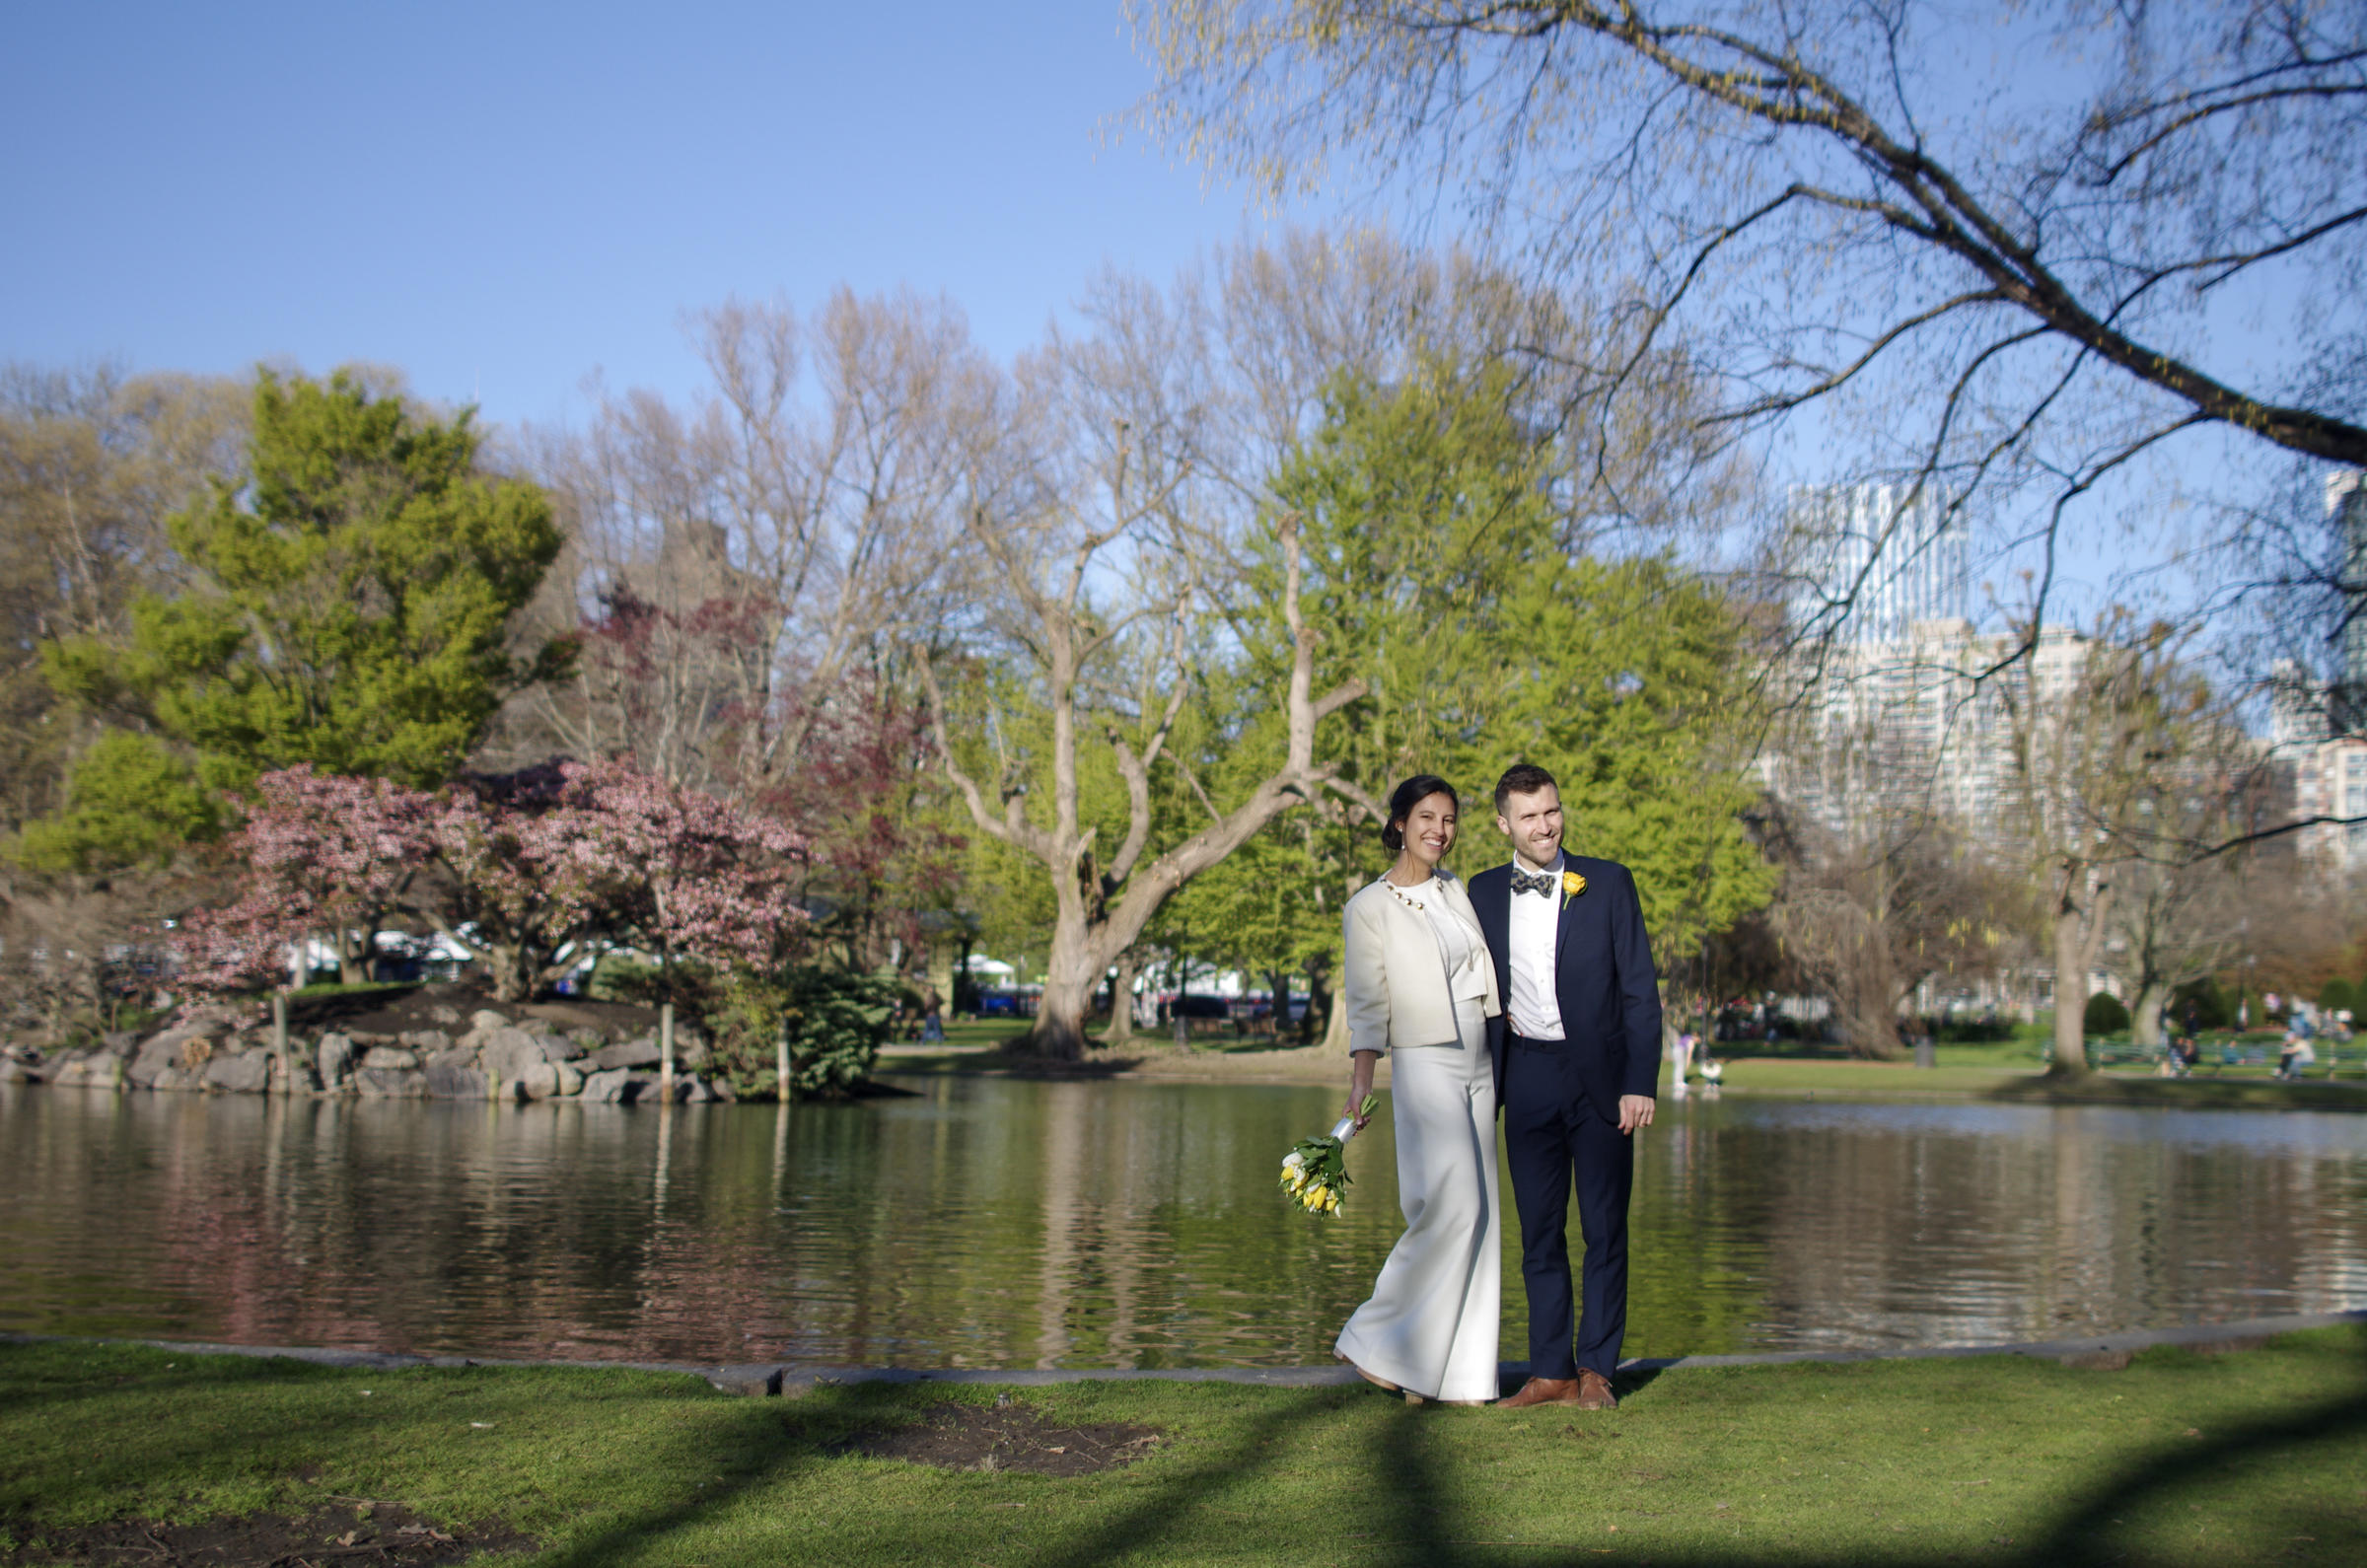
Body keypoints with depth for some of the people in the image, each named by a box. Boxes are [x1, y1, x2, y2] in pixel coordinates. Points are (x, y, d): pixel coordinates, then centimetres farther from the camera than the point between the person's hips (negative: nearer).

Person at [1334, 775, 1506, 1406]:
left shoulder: (1455, 890, 14)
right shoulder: (1370, 908, -4)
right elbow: (1367, 1001, -9)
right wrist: (1360, 1077, -19)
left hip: (1478, 1064, 7)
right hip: (1424, 1066, -6)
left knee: (1476, 1214, 4)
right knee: (1452, 1203, -18)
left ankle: (1457, 1371, 10)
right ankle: (1382, 1343, -4)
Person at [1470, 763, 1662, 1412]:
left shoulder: (1609, 883, -1)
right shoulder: (1484, 892, 7)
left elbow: (1640, 990, -2)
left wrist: (1640, 1083, -10)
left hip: (1600, 1075, -2)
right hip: (1527, 1079, 2)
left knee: (1605, 1229, 2)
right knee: (1539, 1231, 6)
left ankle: (1596, 1366, 13)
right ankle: (1551, 1370, 13)